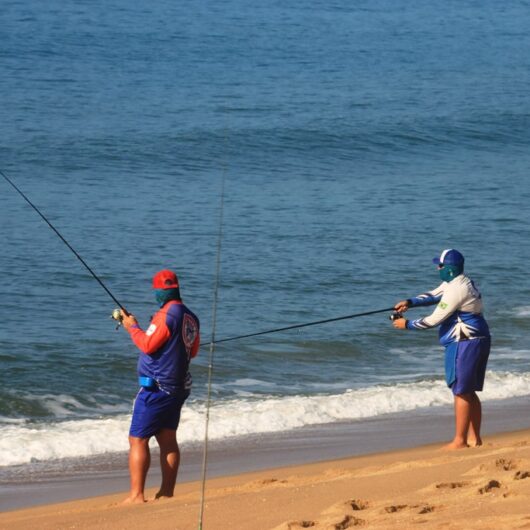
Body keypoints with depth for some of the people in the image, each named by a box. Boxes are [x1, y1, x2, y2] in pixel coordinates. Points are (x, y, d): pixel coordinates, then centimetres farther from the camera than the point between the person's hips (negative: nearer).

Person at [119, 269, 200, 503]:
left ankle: (136, 495, -8)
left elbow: (147, 345, -20)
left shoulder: (166, 315, -17)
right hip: (178, 387, 9)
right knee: (167, 439, 12)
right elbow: (193, 350, 18)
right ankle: (167, 492, 11)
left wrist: (133, 327, -5)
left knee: (138, 440, -5)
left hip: (156, 388, -9)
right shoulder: (190, 318, 9)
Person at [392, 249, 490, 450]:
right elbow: (434, 296, 21)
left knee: (461, 392, -5)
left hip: (465, 343, -10)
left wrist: (407, 324, -5)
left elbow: (434, 320, -17)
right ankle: (474, 437, 18)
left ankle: (459, 440, -1)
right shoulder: (454, 282, 11)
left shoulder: (456, 290, -20)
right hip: (479, 341, 10)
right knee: (470, 392, 14)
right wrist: (409, 302, 6)